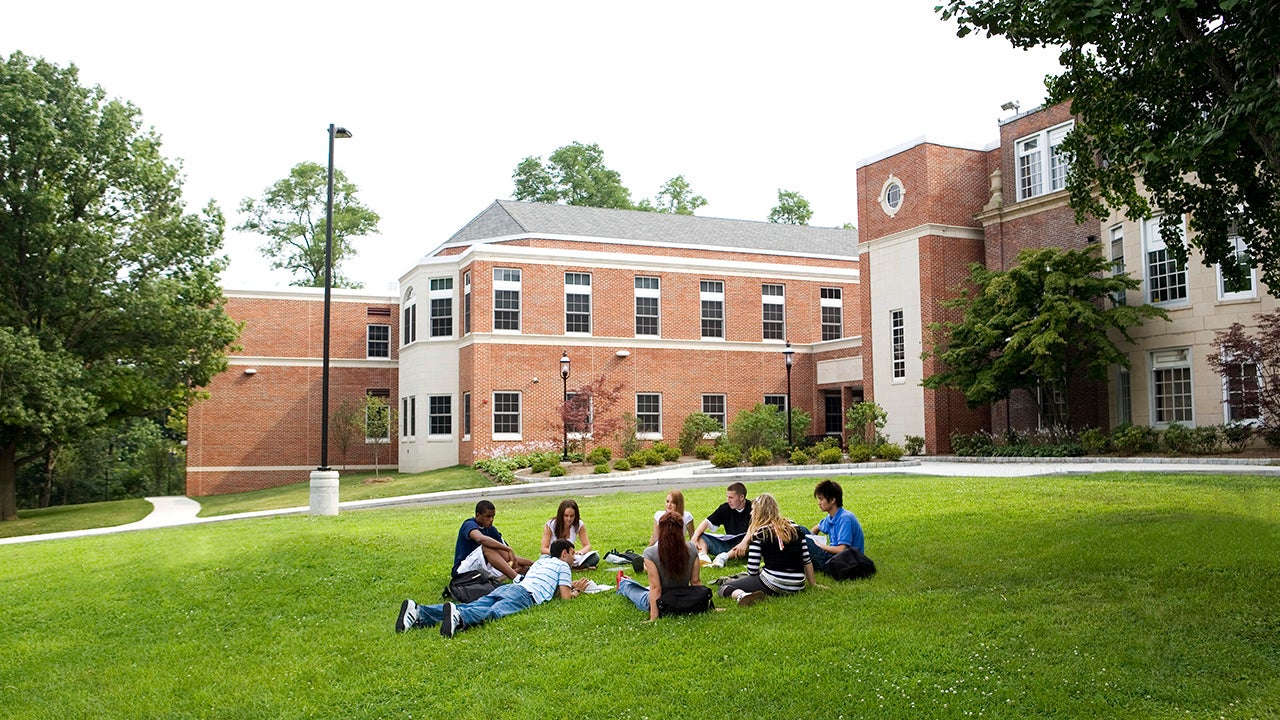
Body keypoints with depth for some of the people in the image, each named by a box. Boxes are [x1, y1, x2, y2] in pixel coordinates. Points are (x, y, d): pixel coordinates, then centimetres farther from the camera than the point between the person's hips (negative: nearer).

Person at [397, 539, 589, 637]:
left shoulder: (541, 561, 41)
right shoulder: (562, 565, 19)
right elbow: (565, 596, 11)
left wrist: (570, 585, 57)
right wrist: (576, 592, 31)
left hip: (506, 587, 6)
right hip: (526, 594, -6)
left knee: (472, 607, -15)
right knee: (494, 612, -33)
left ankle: (419, 613, -35)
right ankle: (459, 617, -65)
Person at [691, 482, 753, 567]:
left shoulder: (751, 508, -10)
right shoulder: (725, 508, 4)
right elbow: (707, 522, 4)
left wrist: (744, 542, -42)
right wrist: (695, 537, -13)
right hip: (727, 543, 5)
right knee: (699, 537, -8)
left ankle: (725, 557, -48)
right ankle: (703, 556, -37)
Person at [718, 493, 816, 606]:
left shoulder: (759, 533, -6)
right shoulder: (794, 527, 9)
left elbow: (752, 571, -9)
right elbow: (807, 560, 9)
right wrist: (812, 585, 18)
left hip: (772, 584, -6)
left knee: (724, 587, 4)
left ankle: (741, 595, -26)